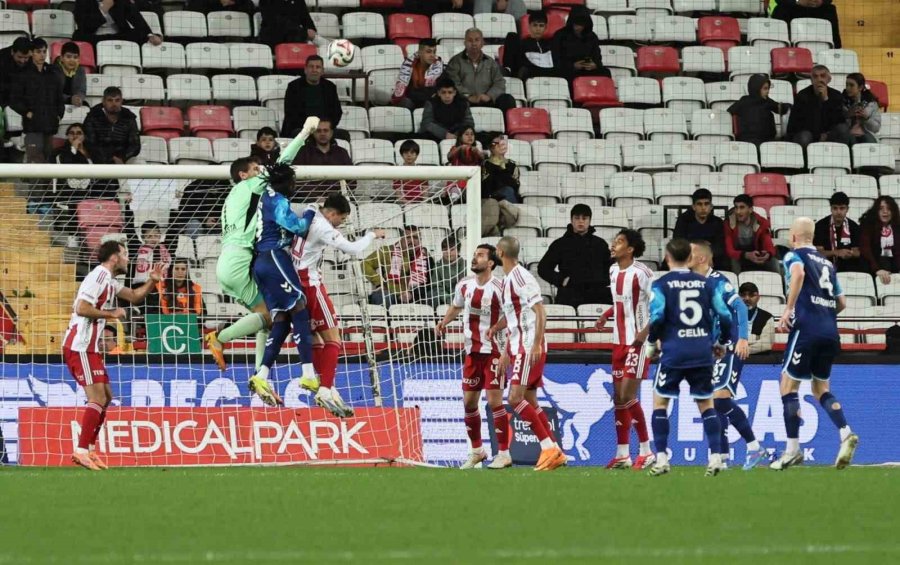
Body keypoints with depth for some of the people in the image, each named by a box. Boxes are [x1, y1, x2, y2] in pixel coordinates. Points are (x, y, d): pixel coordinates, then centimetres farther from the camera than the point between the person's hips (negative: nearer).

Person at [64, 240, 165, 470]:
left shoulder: (110, 281, 17)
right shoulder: (98, 277, -13)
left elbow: (135, 296, 24)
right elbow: (82, 308, -22)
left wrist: (151, 282, 8)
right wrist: (110, 313, -15)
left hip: (89, 348, 10)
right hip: (80, 346, -10)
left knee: (105, 398, 14)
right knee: (97, 399, -15)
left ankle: (88, 450, 15)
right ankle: (82, 451, -17)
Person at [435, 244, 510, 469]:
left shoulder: (499, 288, -14)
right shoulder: (464, 285, 4)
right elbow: (456, 306, 22)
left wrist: (496, 328, -22)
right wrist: (444, 322, 8)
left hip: (494, 350, -6)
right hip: (472, 350, 6)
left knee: (494, 400, -8)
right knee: (469, 401, 8)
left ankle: (504, 453, 0)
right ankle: (476, 451, 24)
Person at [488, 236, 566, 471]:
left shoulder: (521, 277, -14)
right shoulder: (508, 280, 15)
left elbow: (541, 313, -19)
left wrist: (536, 345, -24)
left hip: (530, 347, -10)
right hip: (518, 346, 10)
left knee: (516, 398, -14)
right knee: (530, 402, 8)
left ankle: (549, 447, -13)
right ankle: (554, 452, 10)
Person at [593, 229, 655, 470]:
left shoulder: (641, 273, -16)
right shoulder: (614, 271, 10)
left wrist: (646, 332, -23)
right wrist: (606, 315, 9)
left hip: (637, 342, -8)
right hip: (619, 341, 8)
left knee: (628, 396, -11)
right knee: (619, 397, 8)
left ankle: (646, 452, -1)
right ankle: (622, 454, 12)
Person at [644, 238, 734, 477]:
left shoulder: (661, 285, -2)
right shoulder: (706, 283, 8)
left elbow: (657, 318, -12)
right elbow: (724, 315, 6)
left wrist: (651, 344, 5)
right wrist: (721, 342, 22)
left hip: (674, 351, -3)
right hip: (703, 351, 3)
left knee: (660, 401, 11)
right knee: (706, 404, 13)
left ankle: (661, 459, 4)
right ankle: (715, 456, 2)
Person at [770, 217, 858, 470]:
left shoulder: (794, 255, 2)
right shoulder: (827, 264, 21)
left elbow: (798, 273, -22)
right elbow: (842, 302, 23)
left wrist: (788, 310, -20)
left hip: (806, 329, -6)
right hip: (830, 333, 6)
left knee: (788, 386, 2)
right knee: (821, 388, 16)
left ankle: (793, 449, -1)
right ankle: (845, 433, -7)